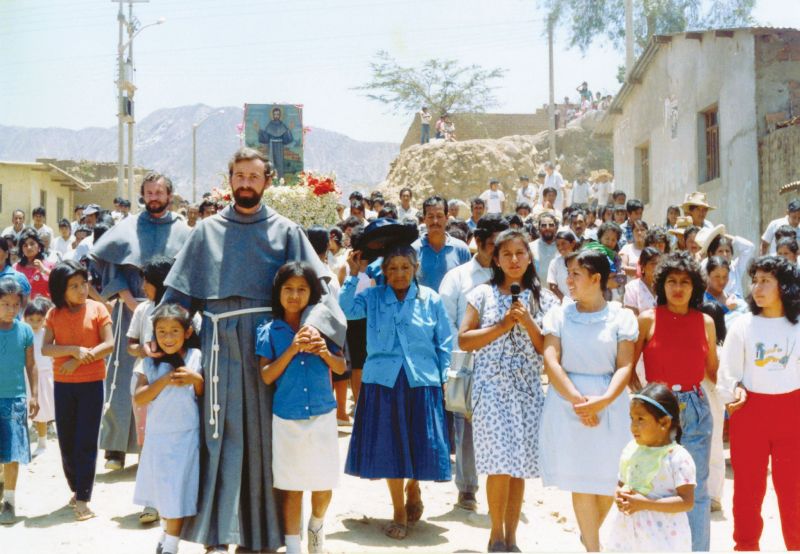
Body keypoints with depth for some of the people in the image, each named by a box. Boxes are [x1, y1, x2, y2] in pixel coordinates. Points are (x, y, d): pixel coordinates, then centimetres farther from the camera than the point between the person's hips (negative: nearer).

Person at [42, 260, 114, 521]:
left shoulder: (97, 309, -3)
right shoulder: (54, 314, 3)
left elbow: (109, 345, -9)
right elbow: (45, 348, -6)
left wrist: (80, 360, -15)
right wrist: (74, 350, -20)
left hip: (91, 383, -3)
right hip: (62, 384, 3)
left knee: (86, 442, -4)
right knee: (66, 441, 10)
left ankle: (83, 498, 0)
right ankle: (76, 488, 27)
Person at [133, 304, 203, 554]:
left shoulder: (195, 358, -4)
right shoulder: (150, 362, -1)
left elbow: (204, 395, 0)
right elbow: (138, 399, -9)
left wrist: (196, 378, -19)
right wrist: (165, 380, -21)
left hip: (185, 437, -2)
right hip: (157, 436, 2)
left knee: (177, 490, -1)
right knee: (161, 488, 16)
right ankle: (167, 531, 38)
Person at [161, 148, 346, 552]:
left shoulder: (285, 231, 6)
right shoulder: (208, 231, 11)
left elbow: (316, 283, -3)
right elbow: (178, 290, 11)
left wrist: (314, 322, -22)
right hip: (220, 346, 1)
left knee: (263, 434, 3)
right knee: (221, 434, 2)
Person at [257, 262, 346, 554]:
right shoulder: (269, 330, -1)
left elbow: (341, 368, 5)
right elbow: (266, 376, -7)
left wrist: (324, 352, -15)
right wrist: (292, 349, -18)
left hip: (323, 415, 1)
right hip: (287, 418, -1)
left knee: (324, 485, 9)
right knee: (292, 486, 5)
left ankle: (316, 527, 38)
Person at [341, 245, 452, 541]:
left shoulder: (431, 299, 2)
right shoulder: (373, 297, 3)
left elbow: (445, 344, 6)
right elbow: (345, 308, -14)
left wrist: (444, 379, 3)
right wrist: (353, 275, -13)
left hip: (422, 382, 0)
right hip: (383, 381, 0)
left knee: (421, 443, 3)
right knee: (389, 446, 4)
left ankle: (413, 487, 36)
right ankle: (399, 511, 19)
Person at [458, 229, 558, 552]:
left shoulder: (544, 300, 8)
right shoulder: (483, 294, 4)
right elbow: (464, 341, -2)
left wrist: (528, 323, -11)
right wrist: (503, 325, -10)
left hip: (528, 391, 2)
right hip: (492, 388, -2)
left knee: (519, 466, 4)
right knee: (500, 465, -10)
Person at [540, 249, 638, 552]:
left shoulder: (621, 317, 3)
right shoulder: (558, 315, 5)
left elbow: (625, 367, -4)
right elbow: (551, 362, -5)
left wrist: (603, 400, -21)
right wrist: (577, 401, -17)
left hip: (610, 406, 0)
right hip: (567, 405, 0)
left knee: (609, 481, 4)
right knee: (580, 481, -1)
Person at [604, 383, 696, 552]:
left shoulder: (678, 458, -13)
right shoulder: (631, 450, 6)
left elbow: (686, 502, -17)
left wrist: (645, 503, -22)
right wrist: (619, 496, -7)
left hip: (664, 539, -6)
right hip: (628, 531, 6)